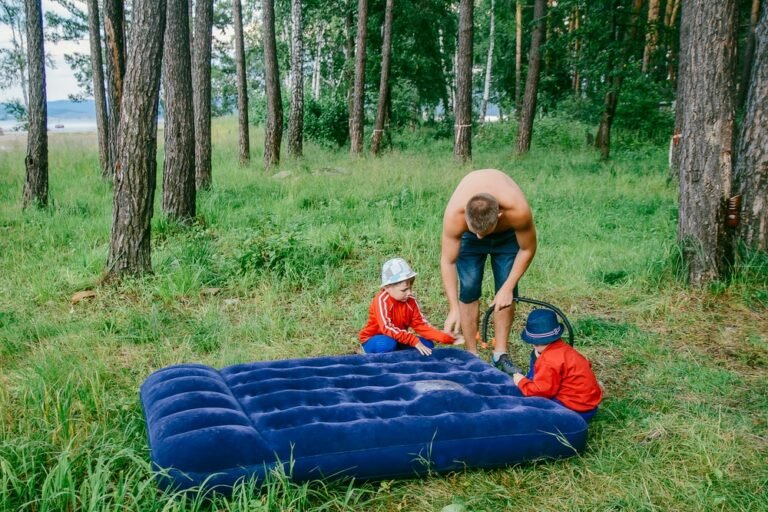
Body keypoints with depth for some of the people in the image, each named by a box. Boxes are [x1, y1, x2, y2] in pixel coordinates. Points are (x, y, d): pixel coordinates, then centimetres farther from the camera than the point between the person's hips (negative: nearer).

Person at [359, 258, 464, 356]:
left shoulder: (410, 301, -6)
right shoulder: (382, 300, -26)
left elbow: (420, 324, -6)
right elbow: (387, 328, -37)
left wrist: (445, 337, -20)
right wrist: (414, 341, -42)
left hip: (398, 340, 7)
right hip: (373, 341, -6)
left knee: (427, 344, -10)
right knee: (388, 343, -40)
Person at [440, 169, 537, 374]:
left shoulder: (518, 211, -42)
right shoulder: (454, 214, -41)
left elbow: (527, 249, -22)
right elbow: (448, 262, -30)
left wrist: (508, 288, -21)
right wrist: (454, 309, -31)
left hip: (507, 233, 0)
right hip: (467, 234, 0)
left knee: (506, 292, -5)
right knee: (468, 289, -9)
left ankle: (500, 354, 8)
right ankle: (472, 355, 2)